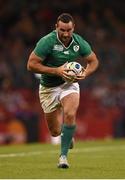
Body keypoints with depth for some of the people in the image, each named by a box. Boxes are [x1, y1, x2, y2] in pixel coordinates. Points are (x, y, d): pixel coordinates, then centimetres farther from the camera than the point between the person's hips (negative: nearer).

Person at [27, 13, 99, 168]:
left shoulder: (79, 42, -10)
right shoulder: (47, 42, -20)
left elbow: (93, 61, 6)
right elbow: (31, 65, -20)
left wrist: (85, 73, -15)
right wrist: (56, 71, -27)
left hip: (69, 84, 1)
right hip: (48, 87, -1)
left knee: (70, 114, -29)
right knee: (55, 132, 6)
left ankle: (63, 155, -19)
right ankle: (67, 135, 45)